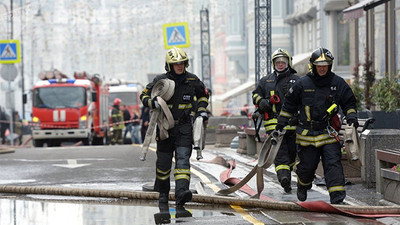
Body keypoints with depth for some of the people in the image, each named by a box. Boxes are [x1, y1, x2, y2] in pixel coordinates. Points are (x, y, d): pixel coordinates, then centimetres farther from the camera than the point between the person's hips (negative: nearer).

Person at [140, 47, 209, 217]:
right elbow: (144, 95, 6)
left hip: (185, 127, 0)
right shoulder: (161, 80, -2)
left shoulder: (192, 80, 4)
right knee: (163, 162, 7)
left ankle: (182, 193, -28)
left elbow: (203, 95, 22)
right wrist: (153, 103, -15)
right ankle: (162, 193, 30)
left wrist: (202, 110, 8)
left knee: (183, 160, -15)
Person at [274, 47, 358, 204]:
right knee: (307, 166, 8)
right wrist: (281, 124, 10)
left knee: (333, 164, -11)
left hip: (329, 133, 0)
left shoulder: (338, 83, 2)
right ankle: (302, 186, 41)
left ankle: (337, 199, -13)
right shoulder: (302, 84, -1)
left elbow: (349, 102, 14)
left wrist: (351, 117, -4)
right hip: (307, 132, 0)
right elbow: (289, 104, 9)